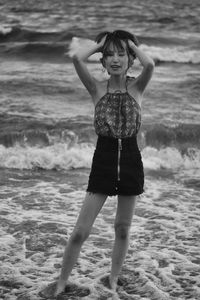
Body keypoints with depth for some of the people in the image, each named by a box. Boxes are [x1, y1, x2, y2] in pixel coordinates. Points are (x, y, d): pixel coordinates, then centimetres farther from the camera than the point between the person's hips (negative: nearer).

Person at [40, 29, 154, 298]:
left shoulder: (137, 87, -1)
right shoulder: (97, 88, 0)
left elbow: (150, 64, -24)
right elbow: (77, 58, -17)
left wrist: (131, 43, -6)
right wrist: (100, 43, -2)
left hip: (130, 160, 0)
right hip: (103, 160, 0)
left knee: (123, 229, 12)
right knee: (81, 230, -1)